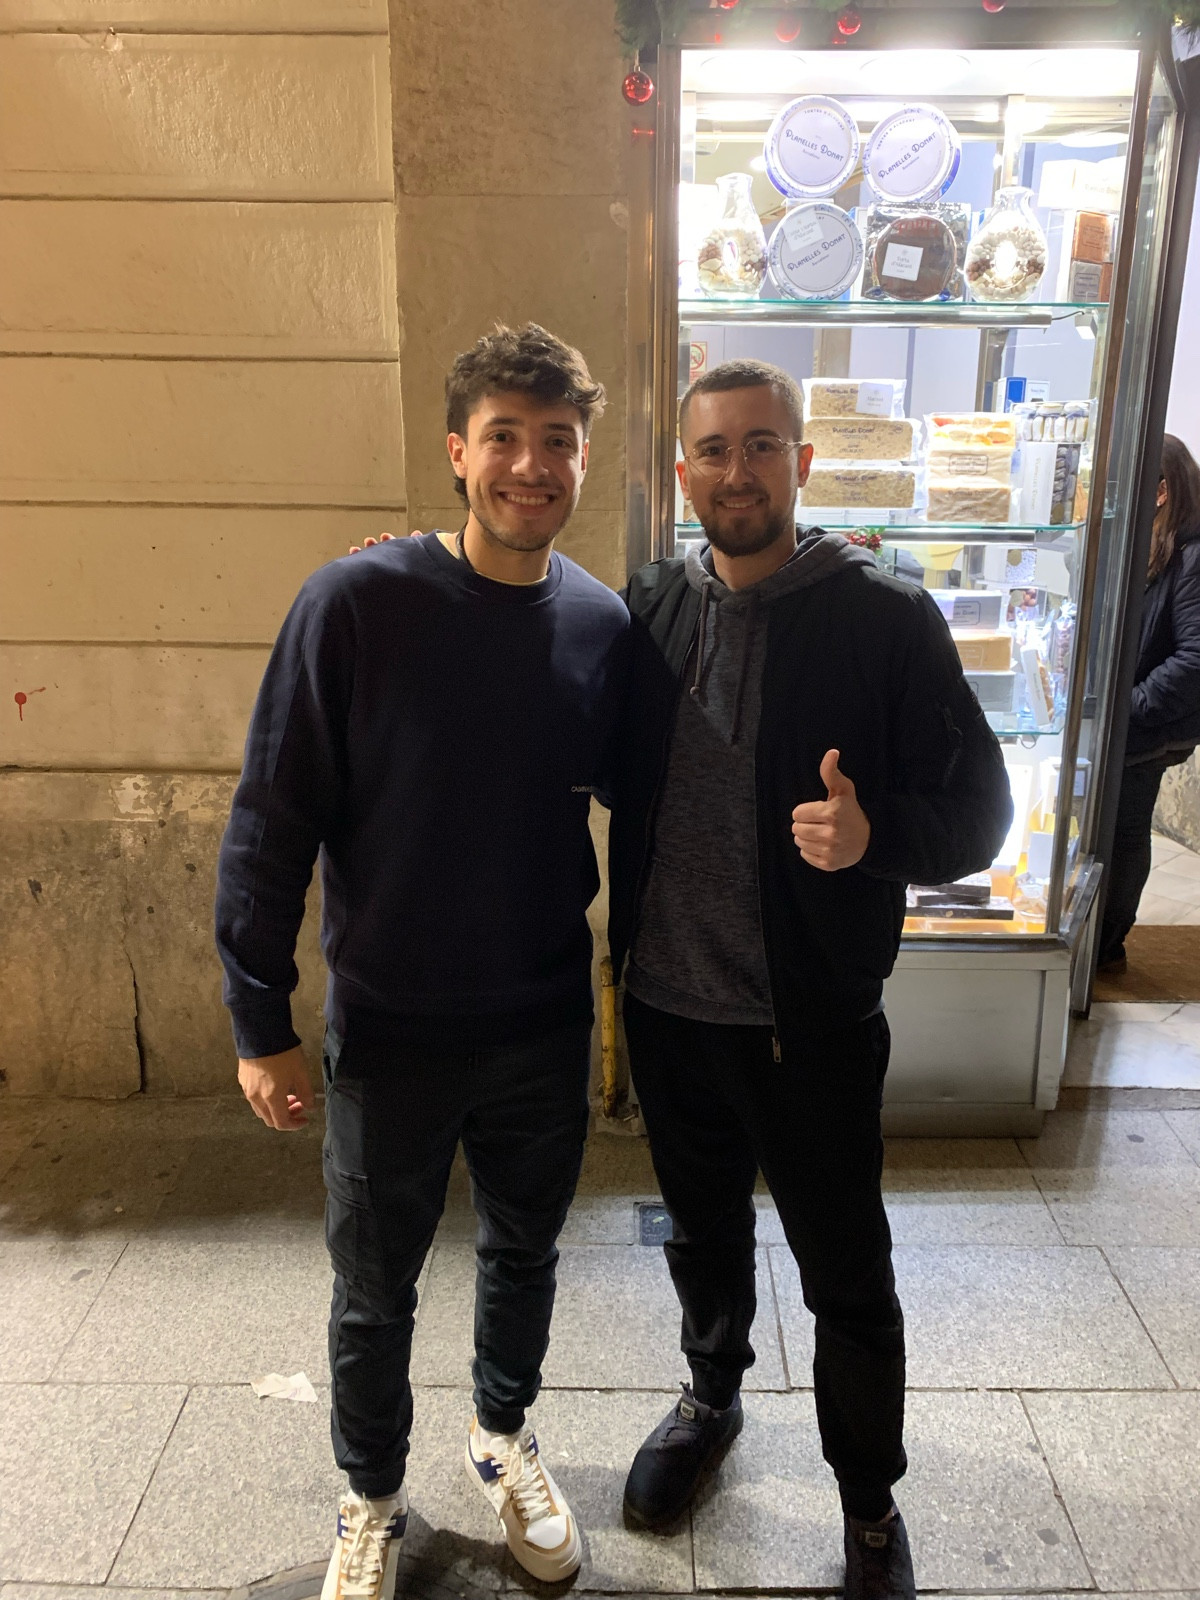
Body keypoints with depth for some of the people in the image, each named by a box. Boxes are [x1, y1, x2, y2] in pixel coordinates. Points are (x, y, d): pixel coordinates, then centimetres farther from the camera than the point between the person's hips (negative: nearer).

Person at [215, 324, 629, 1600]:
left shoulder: (602, 623, -5)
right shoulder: (356, 605, -16)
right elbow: (271, 821, -12)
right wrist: (261, 1023, -10)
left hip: (545, 1025, 3)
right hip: (388, 1030, -2)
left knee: (524, 1254, 22)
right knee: (374, 1290, 17)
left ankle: (503, 1434, 51)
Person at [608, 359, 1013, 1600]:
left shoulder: (886, 621, -12)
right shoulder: (650, 607, 0)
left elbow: (977, 810, -12)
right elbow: (603, 765, 13)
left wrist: (874, 834, -29)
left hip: (810, 1020, -3)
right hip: (668, 1006, 4)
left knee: (847, 1278, 14)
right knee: (703, 1232, 25)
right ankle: (712, 1398, 53)